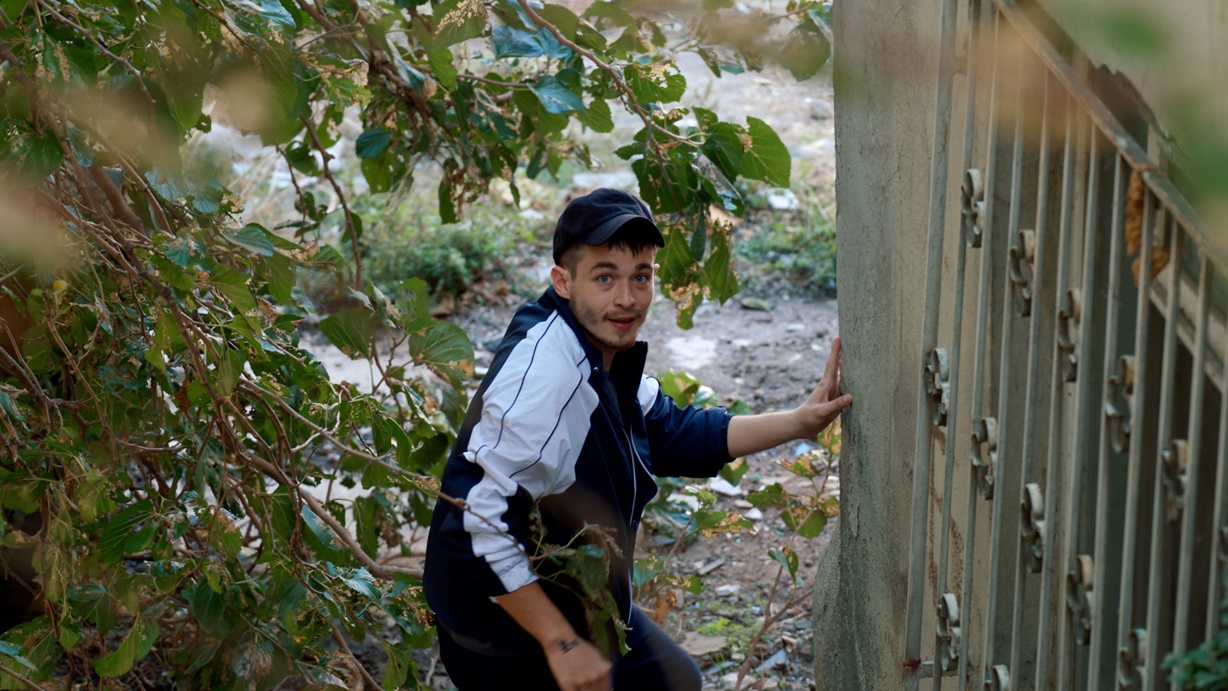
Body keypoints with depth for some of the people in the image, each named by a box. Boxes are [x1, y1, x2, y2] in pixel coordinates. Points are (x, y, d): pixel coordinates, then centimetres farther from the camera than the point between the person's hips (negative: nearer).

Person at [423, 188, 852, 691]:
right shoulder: (546, 371, -29)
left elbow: (675, 434, 15)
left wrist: (801, 421, 7)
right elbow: (483, 523, -31)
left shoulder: (608, 358, 2)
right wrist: (562, 645, -27)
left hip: (582, 608, 9)